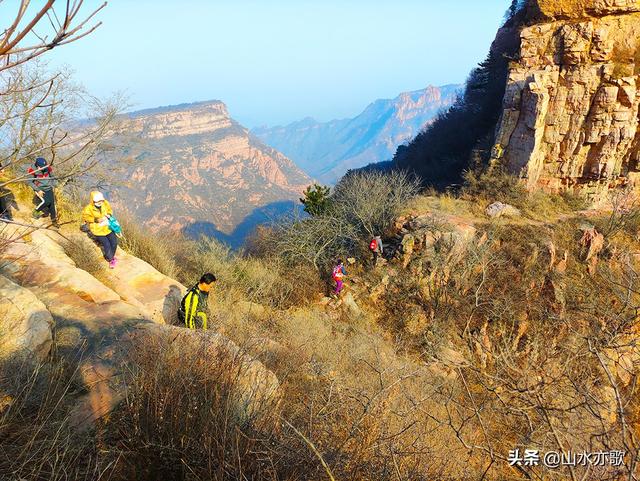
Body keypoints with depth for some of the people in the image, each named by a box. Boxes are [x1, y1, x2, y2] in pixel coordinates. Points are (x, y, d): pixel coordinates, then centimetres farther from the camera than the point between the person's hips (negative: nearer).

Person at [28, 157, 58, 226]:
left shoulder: (48, 168, -7)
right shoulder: (32, 170, -16)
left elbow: (52, 177, 11)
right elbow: (30, 182, -8)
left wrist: (53, 186, 3)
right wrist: (38, 190, -14)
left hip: (49, 188, 4)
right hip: (40, 189, -4)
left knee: (52, 203, -1)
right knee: (45, 201, -22)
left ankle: (54, 220, 14)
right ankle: (36, 212, 7)